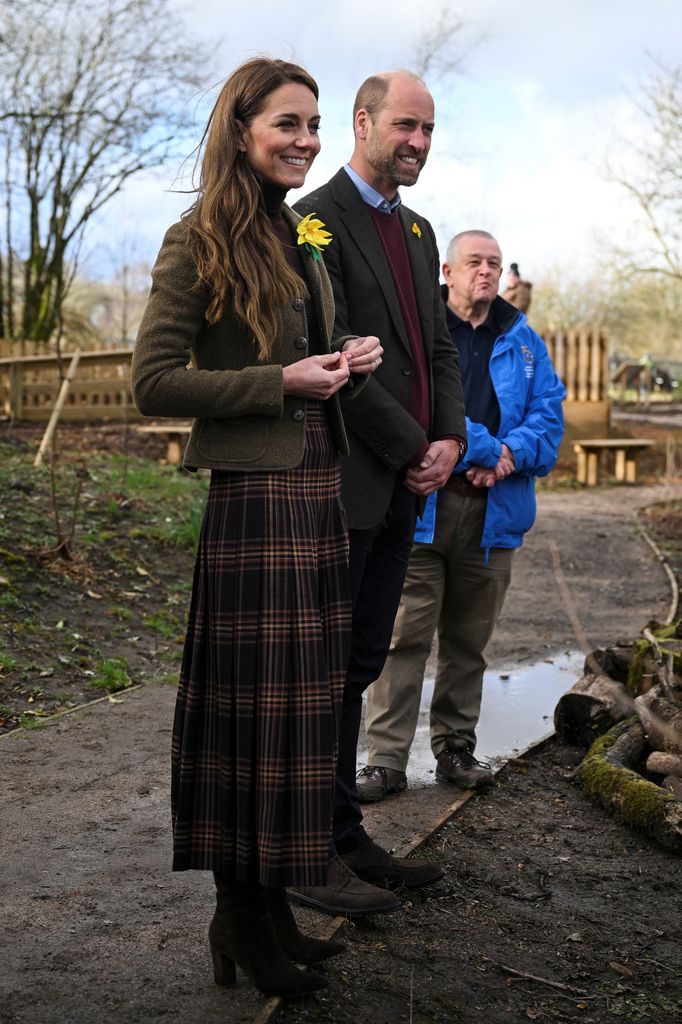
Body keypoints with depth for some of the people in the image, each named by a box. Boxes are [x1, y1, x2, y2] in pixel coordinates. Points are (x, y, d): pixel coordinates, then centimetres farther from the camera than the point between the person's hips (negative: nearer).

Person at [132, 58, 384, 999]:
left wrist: (348, 359, 6)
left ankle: (274, 908, 24)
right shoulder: (201, 240, -7)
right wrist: (281, 382, -14)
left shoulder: (303, 241, 16)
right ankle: (241, 920, 16)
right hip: (253, 497, -8)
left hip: (321, 493, 8)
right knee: (253, 704, -1)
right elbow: (155, 382, -11)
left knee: (305, 700, 11)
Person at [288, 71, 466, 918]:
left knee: (358, 668, 13)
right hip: (342, 484, -8)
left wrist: (450, 437, 0)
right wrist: (413, 449, -12)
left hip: (401, 490, 8)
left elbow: (438, 348, 18)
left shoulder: (418, 232, 19)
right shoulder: (316, 222, -8)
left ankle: (345, 841, 22)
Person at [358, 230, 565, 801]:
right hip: (420, 509, -4)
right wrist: (485, 451, -16)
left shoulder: (522, 342, 16)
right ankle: (387, 760, 1)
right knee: (405, 636, -6)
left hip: (492, 515, 4)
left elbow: (550, 411, 9)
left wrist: (511, 454, -11)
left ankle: (456, 748, 25)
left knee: (468, 640, 13)